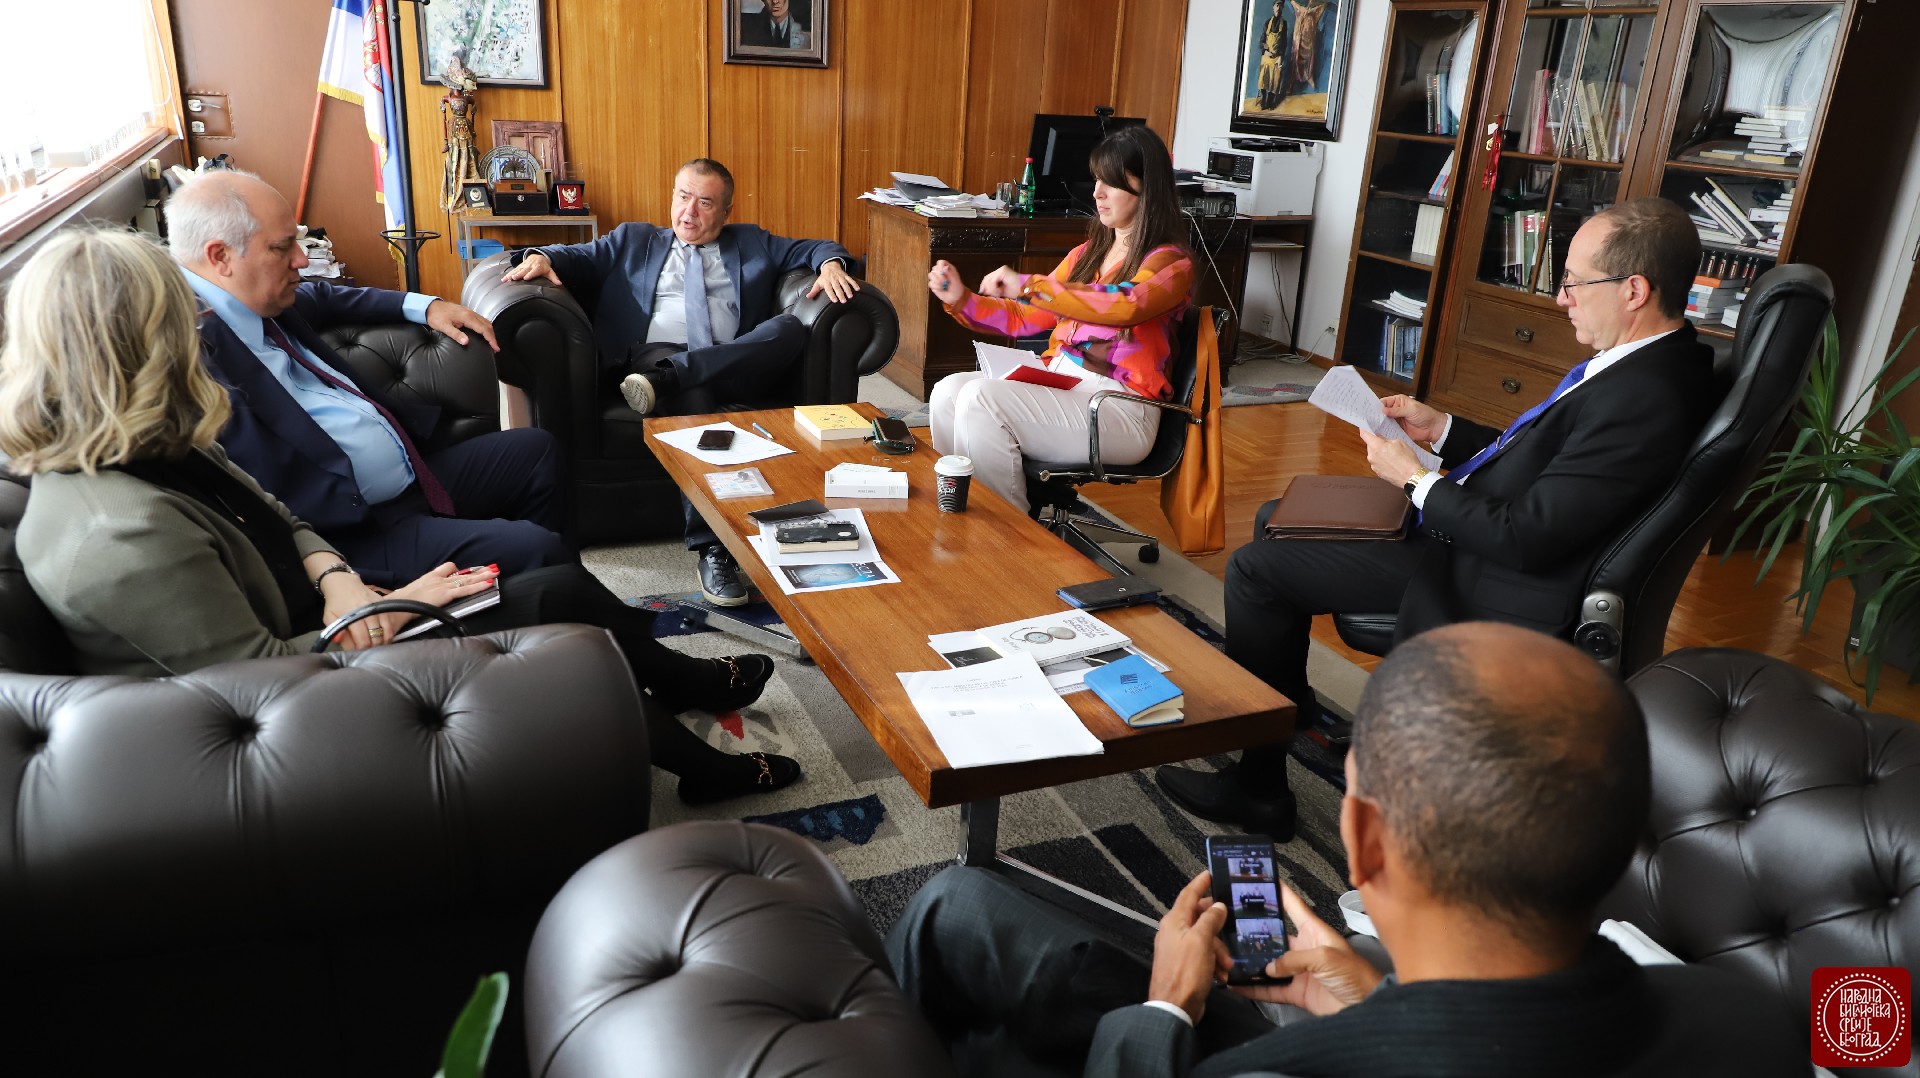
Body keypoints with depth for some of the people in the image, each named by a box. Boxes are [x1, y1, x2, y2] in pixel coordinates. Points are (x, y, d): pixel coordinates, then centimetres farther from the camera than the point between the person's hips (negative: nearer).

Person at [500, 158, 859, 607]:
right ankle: (712, 547, -44)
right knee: (691, 398, -39)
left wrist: (830, 263, 1)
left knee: (790, 328, -31)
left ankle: (663, 379, -38)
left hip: (736, 365, 2)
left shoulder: (753, 243, 31)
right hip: (654, 352, -1)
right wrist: (541, 257, -2)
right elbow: (580, 257, 21)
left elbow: (810, 248, 25)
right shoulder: (633, 240, 30)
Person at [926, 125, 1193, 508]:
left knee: (981, 398, -26)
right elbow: (1026, 318, 19)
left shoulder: (1172, 264, -3)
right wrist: (961, 300, 3)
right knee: (948, 393, -14)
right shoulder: (1087, 253, 19)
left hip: (1119, 406, -7)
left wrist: (1027, 285, -24)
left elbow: (1124, 306, -26)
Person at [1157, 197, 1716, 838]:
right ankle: (1289, 702, 29)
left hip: (1488, 586, -10)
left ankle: (1258, 784, 1)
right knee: (1277, 520, 16)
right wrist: (1442, 430, 8)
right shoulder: (1655, 360, 4)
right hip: (1477, 535, 10)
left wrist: (1415, 480, -14)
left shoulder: (1643, 400, -27)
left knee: (1255, 568, -12)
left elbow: (1523, 539, -26)